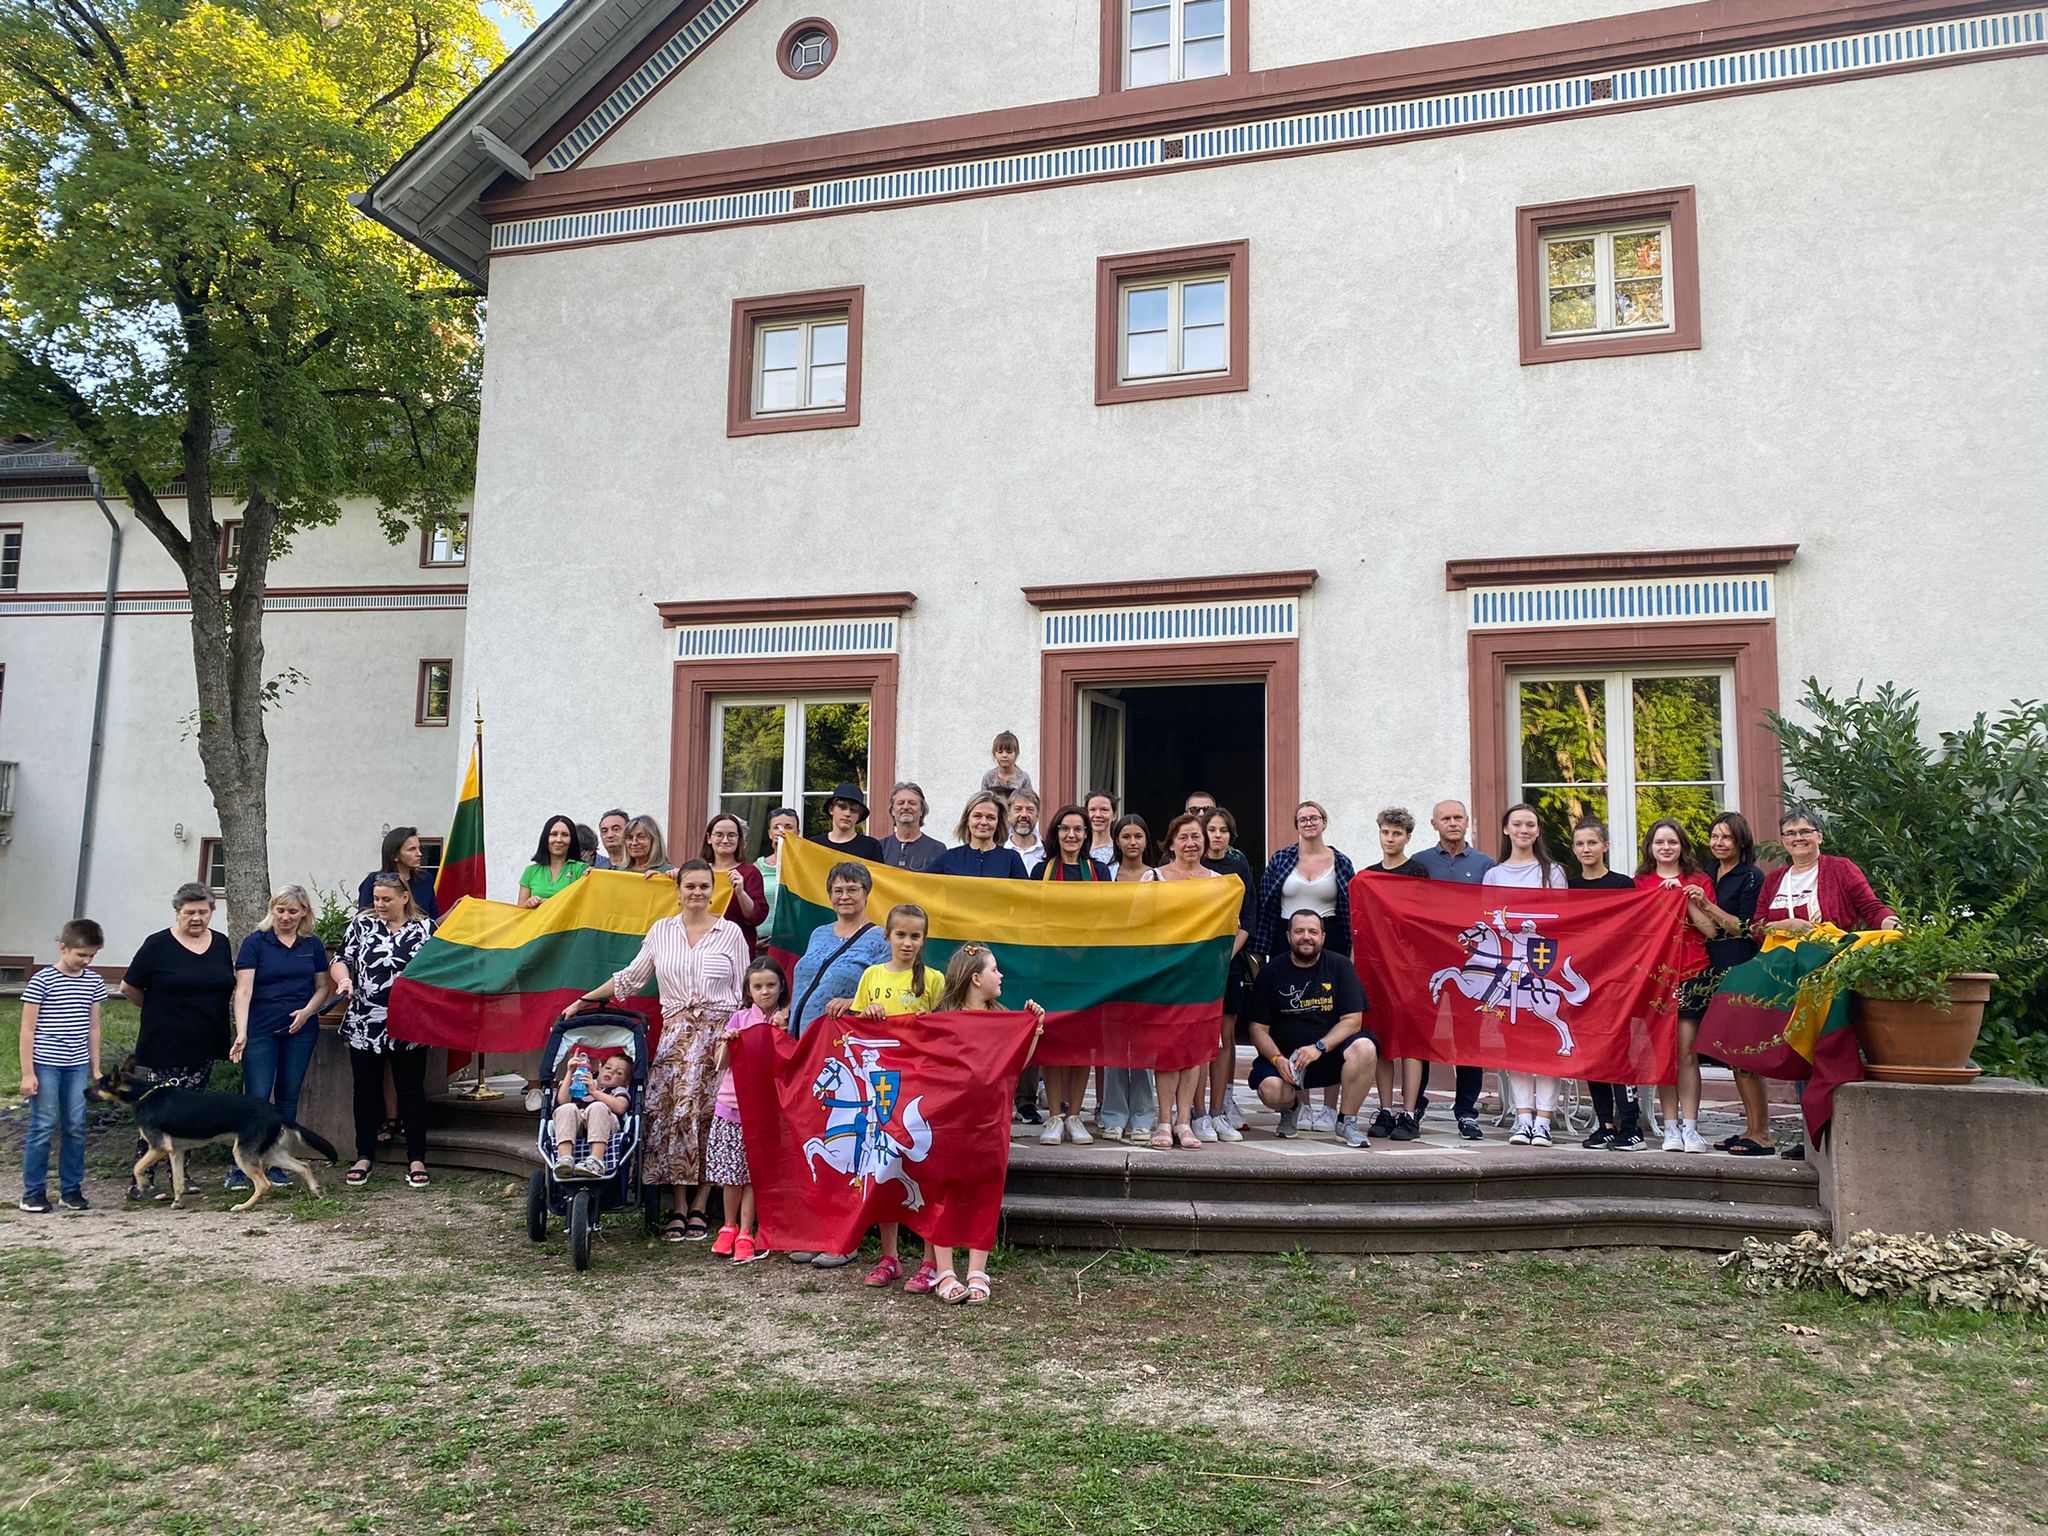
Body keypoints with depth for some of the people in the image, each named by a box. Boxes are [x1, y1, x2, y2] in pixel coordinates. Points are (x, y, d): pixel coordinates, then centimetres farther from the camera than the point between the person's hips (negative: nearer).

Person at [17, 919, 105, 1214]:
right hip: (46, 1065, -4)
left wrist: (95, 1068, 13)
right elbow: (28, 1029, -6)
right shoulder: (42, 980, -8)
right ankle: (33, 1193, 7)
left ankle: (71, 1189, 14)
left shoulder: (94, 982, 6)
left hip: (77, 1066, 4)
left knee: (76, 1128, 5)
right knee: (43, 1126, -3)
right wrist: (27, 1072, -9)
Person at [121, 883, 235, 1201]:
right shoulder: (158, 945, -6)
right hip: (167, 1047, -5)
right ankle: (140, 1181, -2)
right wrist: (160, 1011, 9)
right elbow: (128, 987, 1)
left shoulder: (221, 944, 8)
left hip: (205, 1046, 5)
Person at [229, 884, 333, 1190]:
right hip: (261, 1031, -3)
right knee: (256, 1098, -7)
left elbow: (323, 987, 13)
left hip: (300, 1031, 3)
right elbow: (243, 990, -10)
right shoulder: (255, 943, -3)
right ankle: (239, 1167, 2)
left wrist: (307, 1011, -7)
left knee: (288, 1098, 8)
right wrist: (241, 1033, -21)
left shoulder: (313, 945, 8)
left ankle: (277, 1166, 17)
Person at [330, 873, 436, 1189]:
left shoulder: (424, 929, 2)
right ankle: (364, 1156, 23)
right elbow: (340, 961, 5)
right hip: (364, 1026, 2)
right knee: (366, 1091, 10)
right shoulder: (362, 924, 5)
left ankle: (417, 1160, 10)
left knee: (411, 1091, 3)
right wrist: (344, 979, -15)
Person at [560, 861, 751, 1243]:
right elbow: (630, 978, 16)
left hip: (718, 1035, -2)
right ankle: (676, 1209, 2)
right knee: (669, 1114, -5)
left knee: (706, 1115, -3)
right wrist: (584, 1000, 14)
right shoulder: (661, 931, 10)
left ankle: (699, 1208, 6)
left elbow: (743, 992, 5)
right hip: (675, 1035, 2)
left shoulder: (730, 933, 4)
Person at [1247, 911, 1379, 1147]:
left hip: (1330, 1051, 0)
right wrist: (1277, 1059, -18)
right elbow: (1258, 1028, 0)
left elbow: (1353, 1020, -7)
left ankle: (1346, 1122, -11)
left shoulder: (1340, 966, 0)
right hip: (1284, 1055, 0)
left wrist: (1319, 1047, -21)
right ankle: (1291, 1108, 11)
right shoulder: (1271, 972, 1)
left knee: (1364, 1047, -31)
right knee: (1270, 1090, -30)